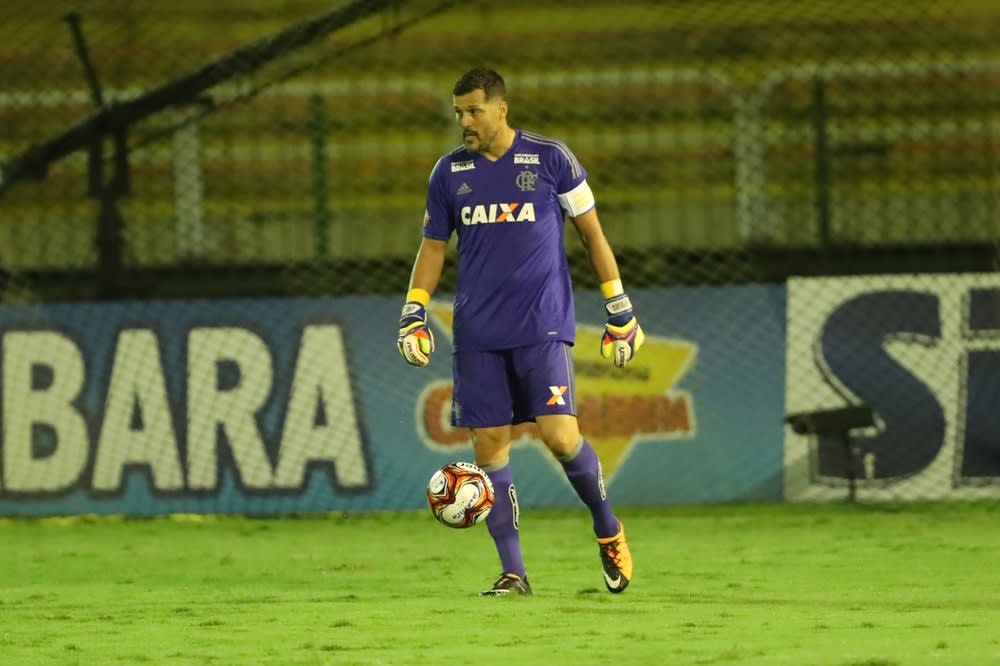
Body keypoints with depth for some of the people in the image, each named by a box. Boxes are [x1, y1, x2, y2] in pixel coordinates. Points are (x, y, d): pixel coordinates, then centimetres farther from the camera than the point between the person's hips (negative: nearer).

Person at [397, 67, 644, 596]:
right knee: (489, 447, -2)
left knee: (559, 435, -16)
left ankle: (608, 531, 10)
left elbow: (592, 233, 5)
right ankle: (513, 573, 5)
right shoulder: (449, 172, 8)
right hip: (478, 332, 3)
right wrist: (413, 313, 4)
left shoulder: (549, 158, -1)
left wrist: (620, 309, 3)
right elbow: (433, 247, 16)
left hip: (543, 326, -3)